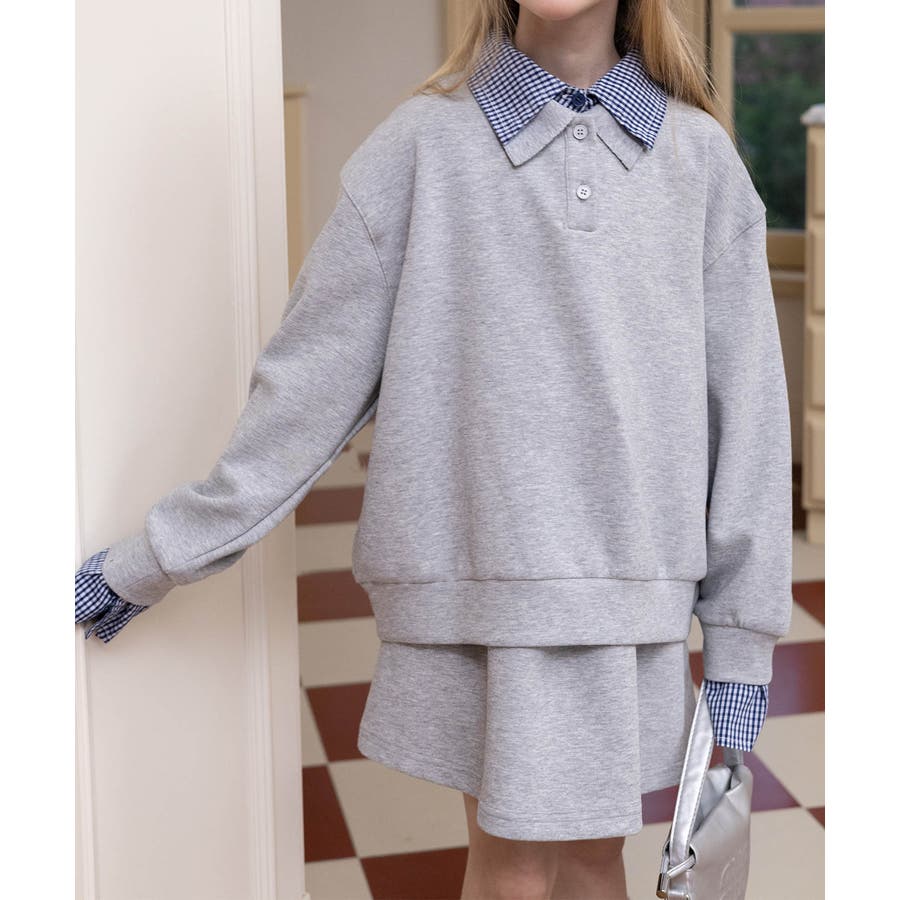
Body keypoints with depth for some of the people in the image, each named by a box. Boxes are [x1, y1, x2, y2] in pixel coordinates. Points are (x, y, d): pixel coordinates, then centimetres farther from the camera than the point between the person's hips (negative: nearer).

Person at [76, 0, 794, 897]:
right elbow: (310, 377, 0)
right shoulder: (424, 142, -2)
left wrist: (740, 646, 3)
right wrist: (155, 557, 1)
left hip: (634, 587, 2)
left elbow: (744, 409, 4)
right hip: (482, 574, -2)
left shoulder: (700, 158, 3)